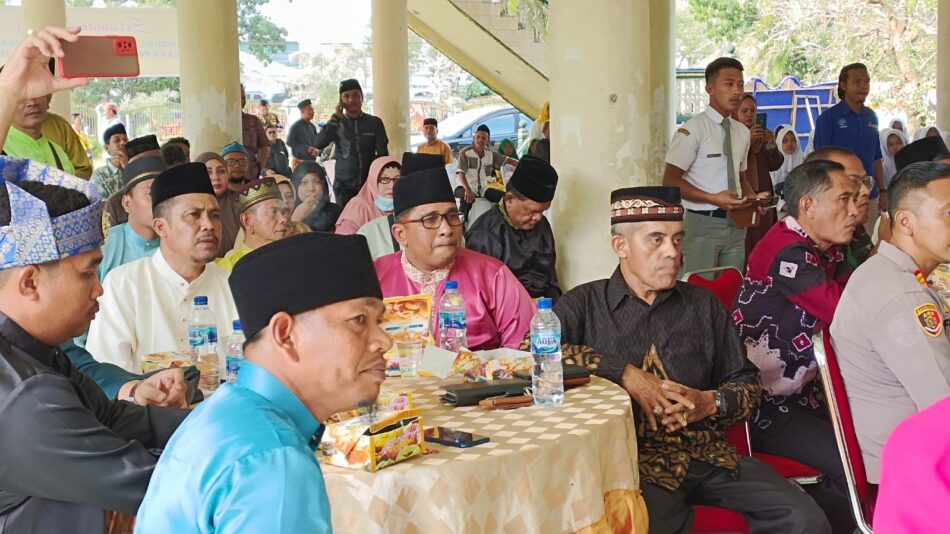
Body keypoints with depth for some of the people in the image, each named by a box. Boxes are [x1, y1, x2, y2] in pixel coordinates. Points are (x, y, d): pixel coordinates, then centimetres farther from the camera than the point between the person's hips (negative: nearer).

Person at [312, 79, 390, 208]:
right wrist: (335, 118, -9)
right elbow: (318, 144, -8)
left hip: (370, 183, 0)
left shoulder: (374, 122, 4)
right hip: (343, 185, 0)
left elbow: (383, 154, 6)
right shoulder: (337, 123, 5)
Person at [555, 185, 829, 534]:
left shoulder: (703, 305, 18)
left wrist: (711, 402, -4)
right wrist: (624, 374, -13)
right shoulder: (585, 304, 6)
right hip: (636, 461, -4)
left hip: (709, 453, 5)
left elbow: (746, 384, 19)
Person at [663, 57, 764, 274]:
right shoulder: (693, 129, -10)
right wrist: (714, 199, -23)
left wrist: (753, 198, 1)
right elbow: (670, 181, -14)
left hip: (735, 224, 7)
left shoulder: (742, 132, 12)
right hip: (702, 224, -6)